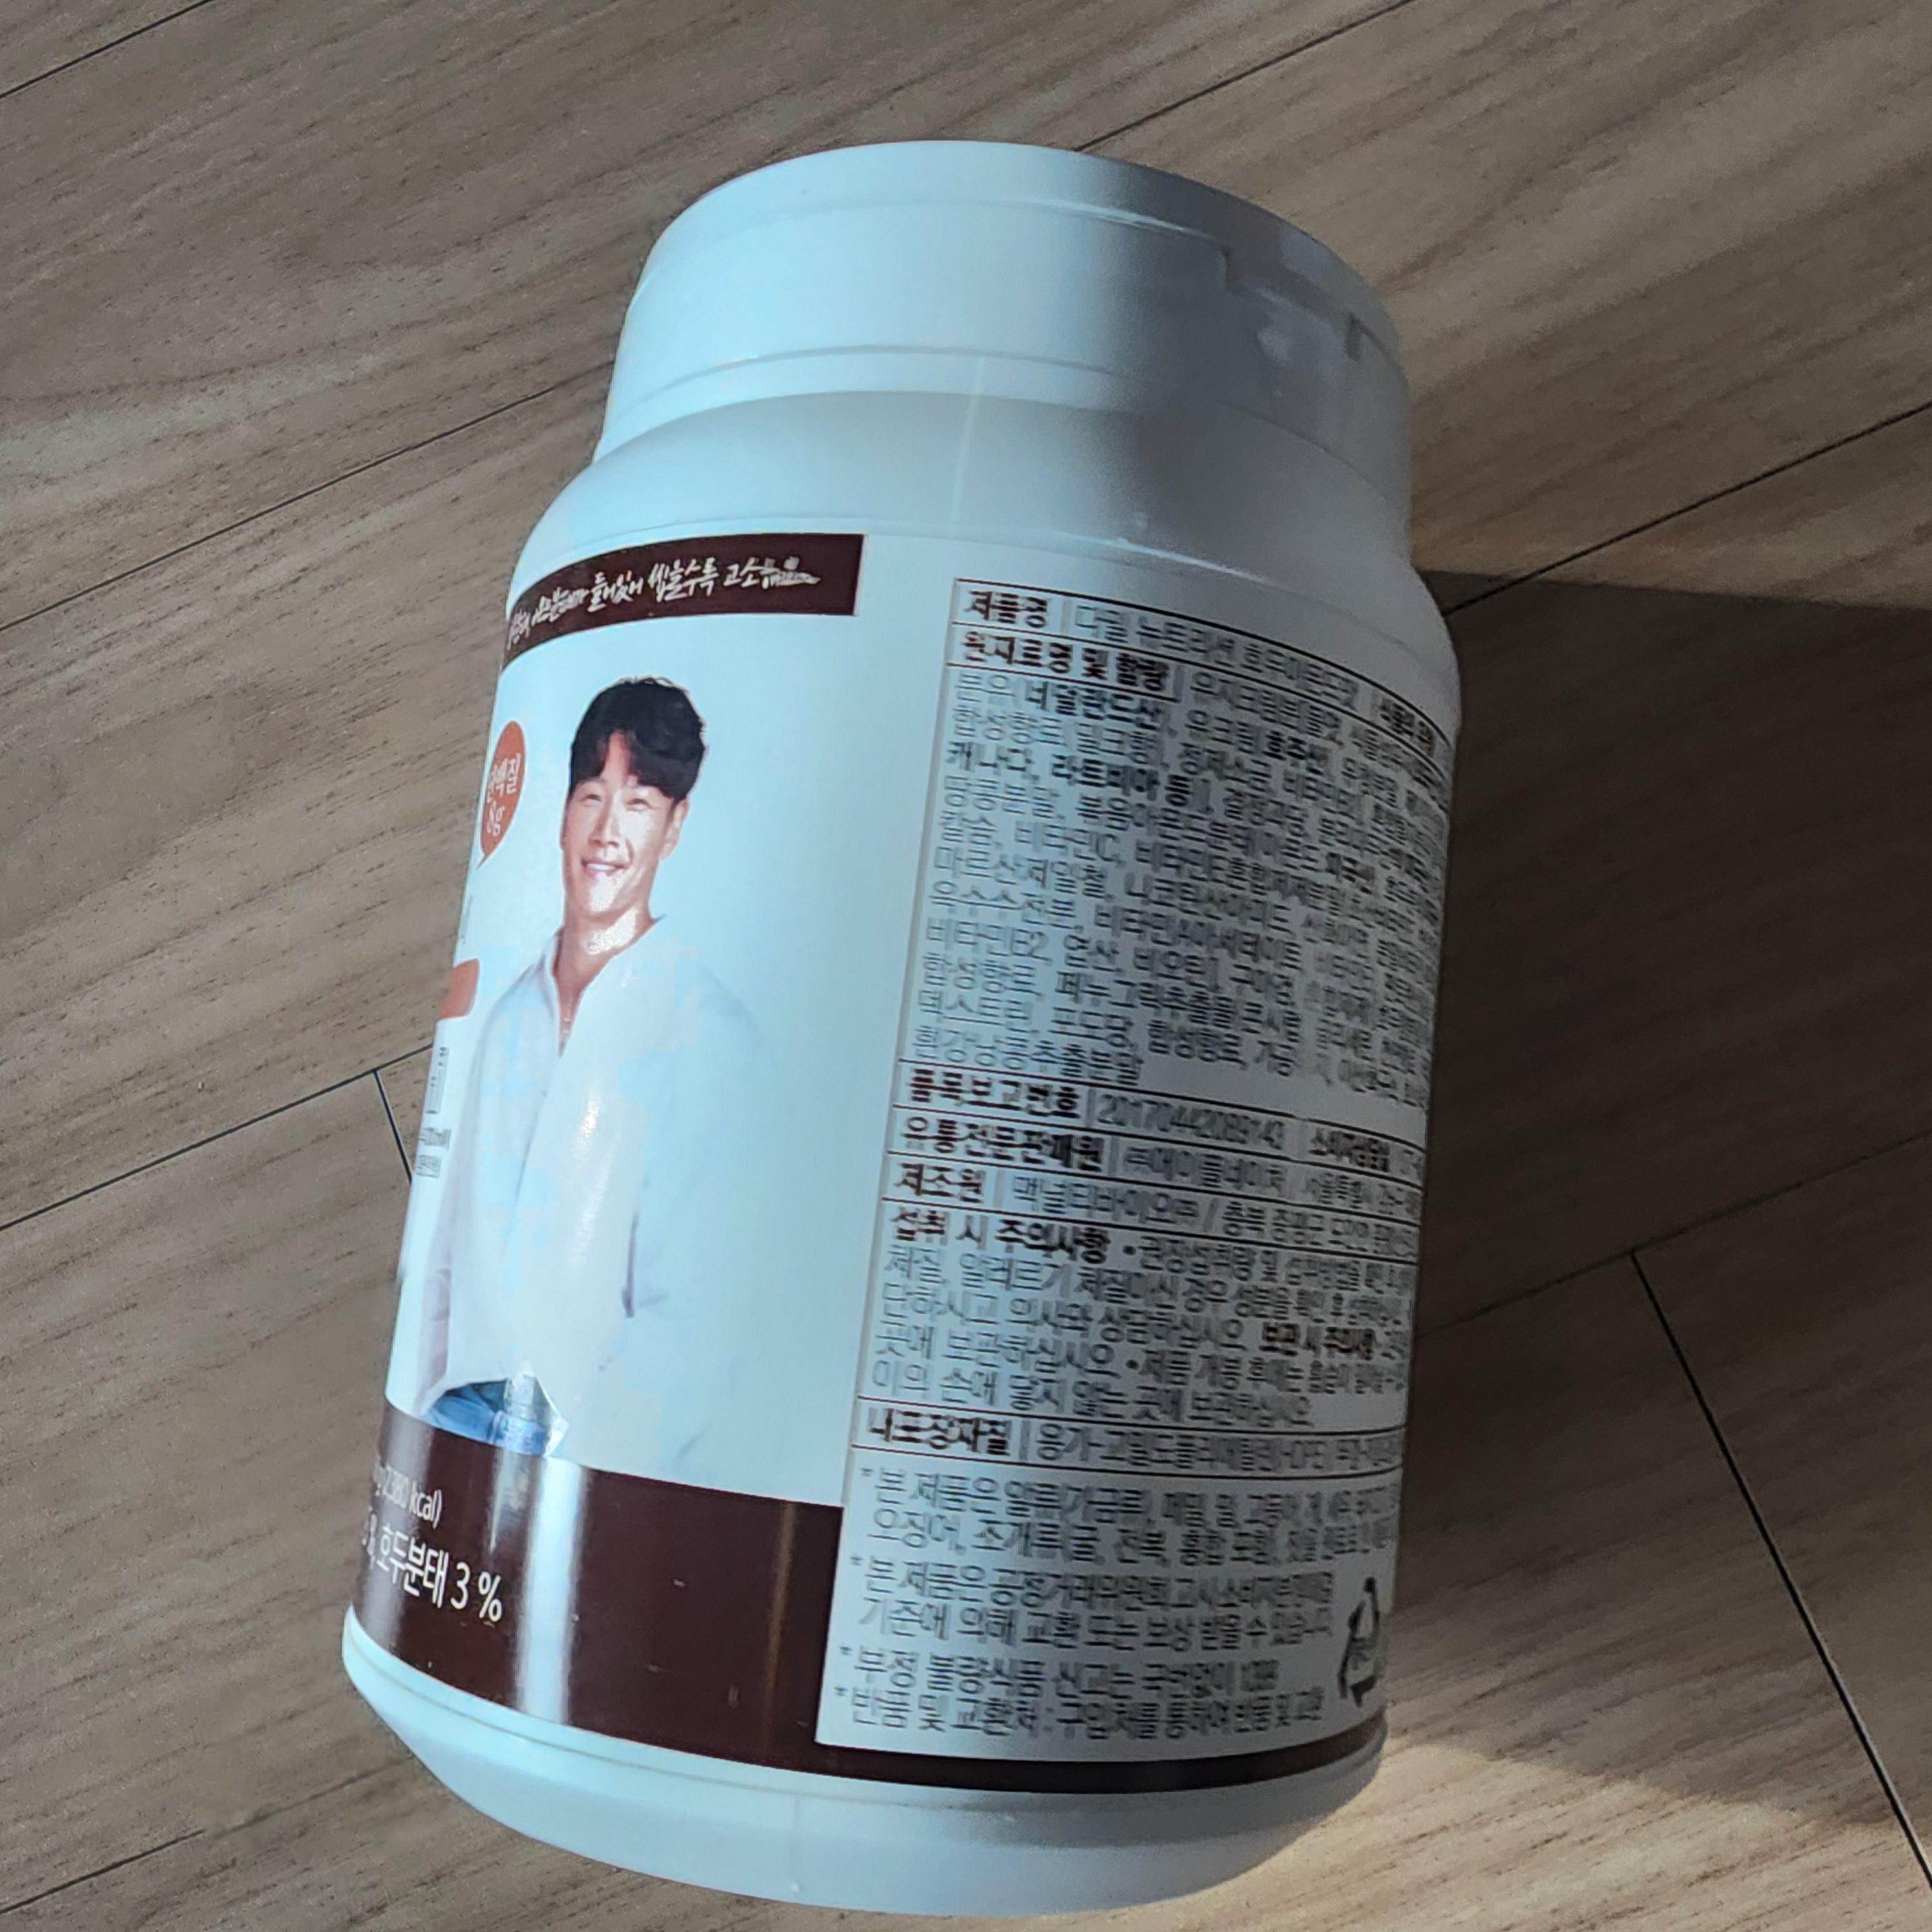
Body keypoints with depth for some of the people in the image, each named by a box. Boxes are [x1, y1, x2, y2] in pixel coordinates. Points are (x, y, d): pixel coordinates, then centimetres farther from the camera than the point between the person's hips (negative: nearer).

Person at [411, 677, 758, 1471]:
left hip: (588, 1441, -4)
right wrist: (432, 1401, 6)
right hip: (462, 1411, 4)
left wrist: (579, 1459, -18)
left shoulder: (707, 1030, -9)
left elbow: (686, 1314, -12)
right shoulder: (511, 1012, 11)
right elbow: (449, 1247, 15)